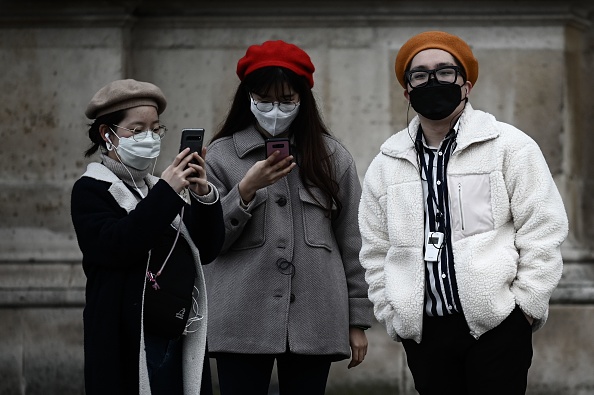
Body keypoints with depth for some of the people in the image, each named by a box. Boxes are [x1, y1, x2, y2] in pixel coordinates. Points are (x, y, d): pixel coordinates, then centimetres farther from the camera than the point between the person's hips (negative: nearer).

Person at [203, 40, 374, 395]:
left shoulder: (332, 157, 10)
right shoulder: (221, 156, 7)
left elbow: (352, 245, 10)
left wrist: (358, 320, 7)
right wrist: (246, 190, -13)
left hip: (314, 321, 1)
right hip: (243, 322, -1)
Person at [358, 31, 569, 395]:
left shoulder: (510, 146, 1)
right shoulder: (386, 165, 12)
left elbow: (542, 231, -2)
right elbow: (376, 251, 15)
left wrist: (526, 306, -6)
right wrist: (393, 315, 7)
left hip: (496, 325, -3)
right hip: (422, 330, 4)